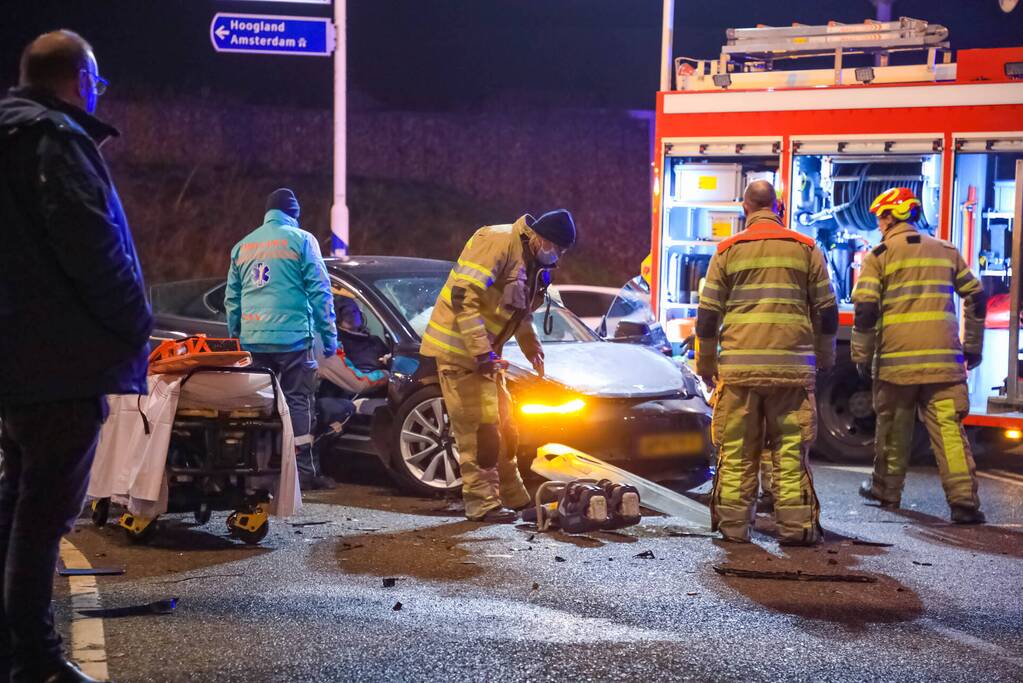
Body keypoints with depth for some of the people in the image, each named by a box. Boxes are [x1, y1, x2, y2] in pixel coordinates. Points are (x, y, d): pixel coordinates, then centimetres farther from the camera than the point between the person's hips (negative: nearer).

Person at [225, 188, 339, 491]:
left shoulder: (243, 246, 16)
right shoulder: (301, 240, 0)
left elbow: (231, 298, 18)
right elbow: (319, 292, -4)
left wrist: (235, 337, 25)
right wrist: (329, 335, -1)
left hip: (253, 340, 5)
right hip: (292, 337, -4)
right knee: (299, 402, -2)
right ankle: (306, 471, -5)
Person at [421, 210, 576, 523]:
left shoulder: (532, 262, 10)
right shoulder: (497, 242, -21)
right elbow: (464, 297, -28)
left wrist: (532, 348, 14)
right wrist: (481, 352, -29)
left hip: (485, 351, 10)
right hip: (459, 347, -10)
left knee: (500, 425, 15)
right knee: (478, 429, -8)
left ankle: (513, 497, 24)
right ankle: (482, 503, -1)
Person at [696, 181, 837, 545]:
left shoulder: (728, 250, 7)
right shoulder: (805, 248, 7)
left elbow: (708, 313, 7)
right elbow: (826, 310, 10)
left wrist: (706, 364, 15)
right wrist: (824, 358, 21)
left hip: (738, 365, 0)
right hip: (793, 365, 0)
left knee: (737, 450, 4)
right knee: (790, 448, 4)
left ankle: (733, 524, 5)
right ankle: (795, 525, 2)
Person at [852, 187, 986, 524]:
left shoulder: (879, 255, 0)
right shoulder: (946, 251, 13)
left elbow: (865, 308, -8)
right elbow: (975, 297, 15)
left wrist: (862, 356, 0)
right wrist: (973, 346, 22)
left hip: (897, 358, -2)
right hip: (944, 358, 2)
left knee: (893, 428, 13)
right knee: (949, 428, -4)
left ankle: (886, 489, 26)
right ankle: (964, 500, -13)